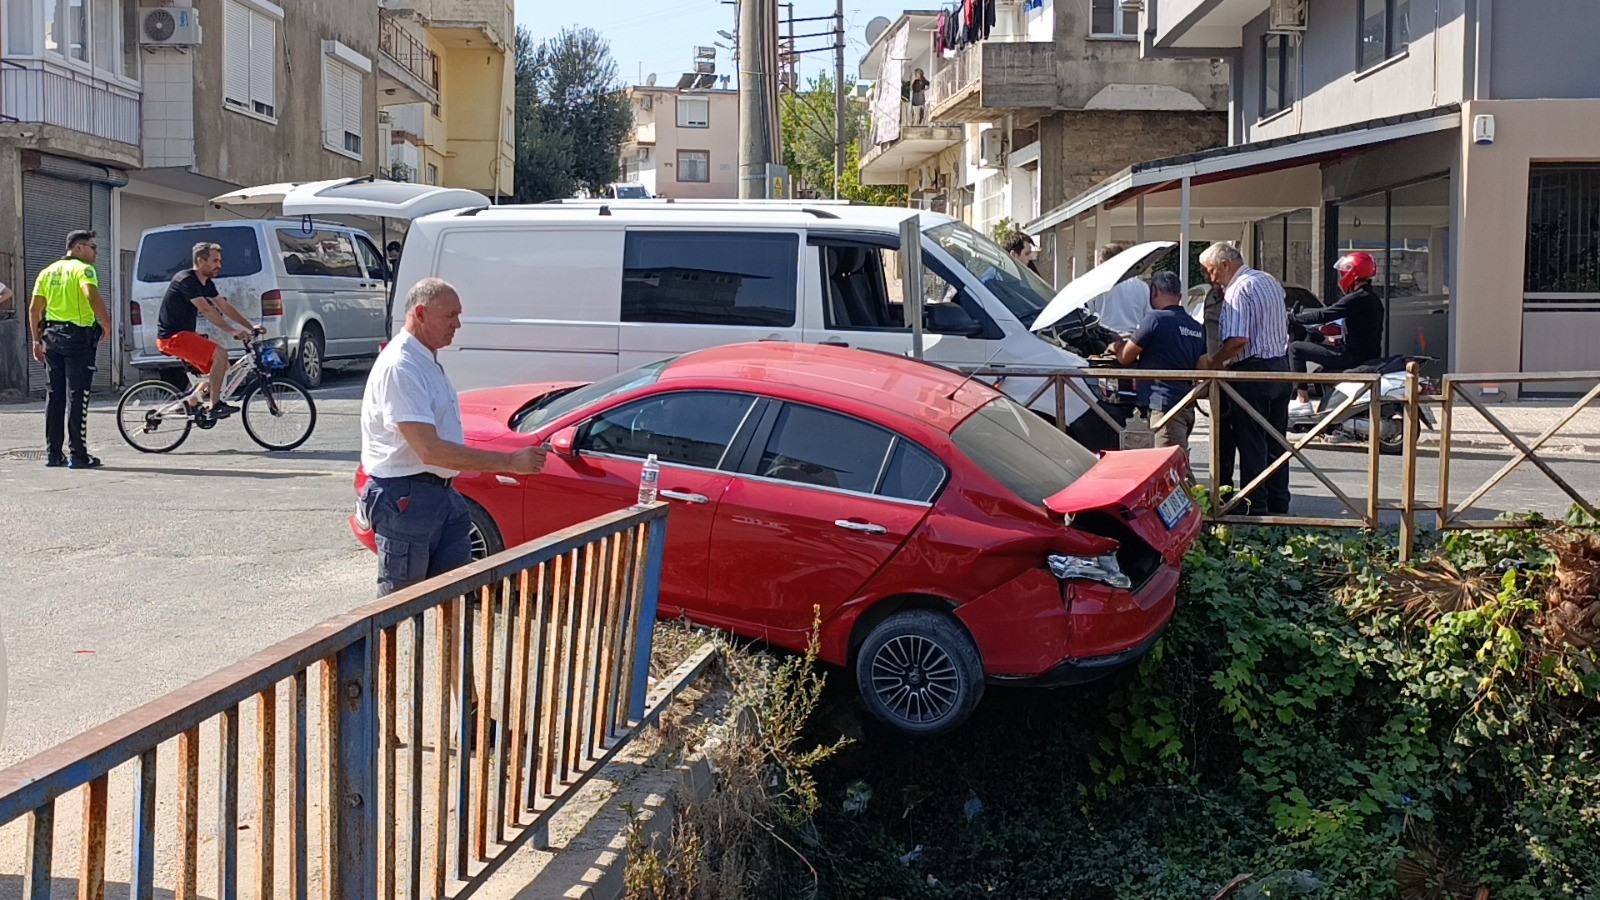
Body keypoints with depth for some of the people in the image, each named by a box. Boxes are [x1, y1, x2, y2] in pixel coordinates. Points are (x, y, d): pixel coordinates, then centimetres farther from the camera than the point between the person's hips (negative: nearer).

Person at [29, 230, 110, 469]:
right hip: (78, 336, -7)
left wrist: (37, 340, 15)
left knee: (54, 395, 12)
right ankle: (78, 455, -3)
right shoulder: (83, 269, -6)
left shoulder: (48, 272, 14)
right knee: (77, 396, -4)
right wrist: (107, 325, -16)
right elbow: (93, 298, -25)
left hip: (52, 336, 7)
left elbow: (34, 309, 10)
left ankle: (53, 453, 14)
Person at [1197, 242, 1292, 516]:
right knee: (1275, 442, 13)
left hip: (1253, 372, -9)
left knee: (1251, 444, -2)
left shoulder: (1238, 290, -15)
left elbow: (1238, 340, -26)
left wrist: (1212, 362, -13)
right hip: (1282, 366, 9)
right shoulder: (1270, 281, 14)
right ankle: (1279, 506, 19)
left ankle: (1254, 506, 2)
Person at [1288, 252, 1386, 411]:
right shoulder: (1374, 298, 13)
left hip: (1354, 355, -10)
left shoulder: (1357, 299, -15)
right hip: (1371, 355, 10)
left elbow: (1323, 315, -15)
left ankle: (1303, 400, -9)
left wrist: (1295, 318, -5)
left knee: (1295, 348, -8)